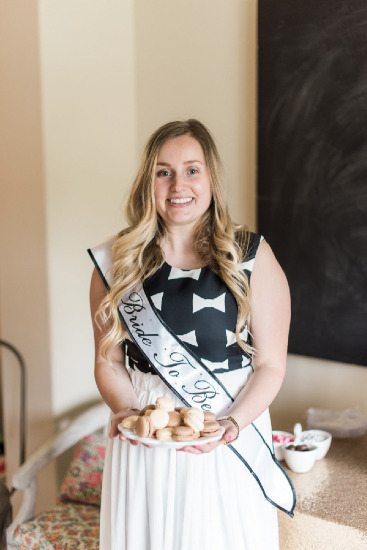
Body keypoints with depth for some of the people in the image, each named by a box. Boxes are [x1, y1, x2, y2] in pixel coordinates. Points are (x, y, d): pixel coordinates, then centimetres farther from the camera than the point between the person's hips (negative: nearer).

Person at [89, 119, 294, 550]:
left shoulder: (252, 258, -5)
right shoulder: (116, 263, 0)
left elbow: (270, 365, -5)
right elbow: (108, 360, 4)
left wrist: (231, 425, -18)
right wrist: (125, 410, -13)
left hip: (230, 445, -1)